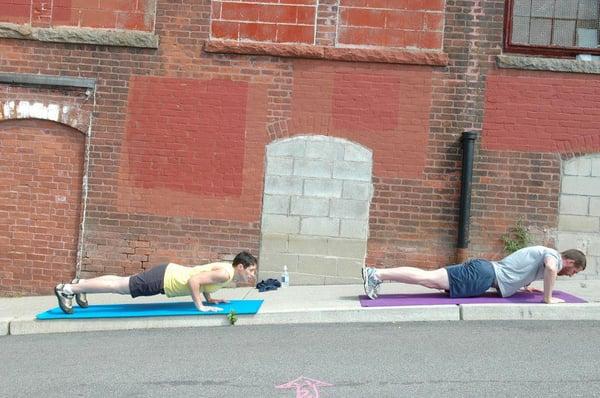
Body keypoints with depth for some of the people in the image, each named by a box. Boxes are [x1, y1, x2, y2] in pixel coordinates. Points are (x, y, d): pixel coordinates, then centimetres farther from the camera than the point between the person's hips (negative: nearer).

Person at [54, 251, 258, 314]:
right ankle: (67, 288, 5)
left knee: (122, 284, 20)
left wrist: (209, 298, 20)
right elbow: (194, 280, -31)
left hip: (168, 272, 8)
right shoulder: (225, 274, -23)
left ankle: (80, 283, 33)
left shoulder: (226, 267, 8)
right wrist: (200, 306, -25)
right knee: (119, 287, -2)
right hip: (164, 280, -8)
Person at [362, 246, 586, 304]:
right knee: (429, 279, -17)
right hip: (484, 276, -9)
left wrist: (525, 286, 40)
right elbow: (550, 268, -25)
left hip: (484, 269, 9)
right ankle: (378, 274, -25)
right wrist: (548, 298, -15)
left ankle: (376, 273, -7)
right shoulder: (554, 255, 0)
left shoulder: (541, 252, 28)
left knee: (430, 280, 0)